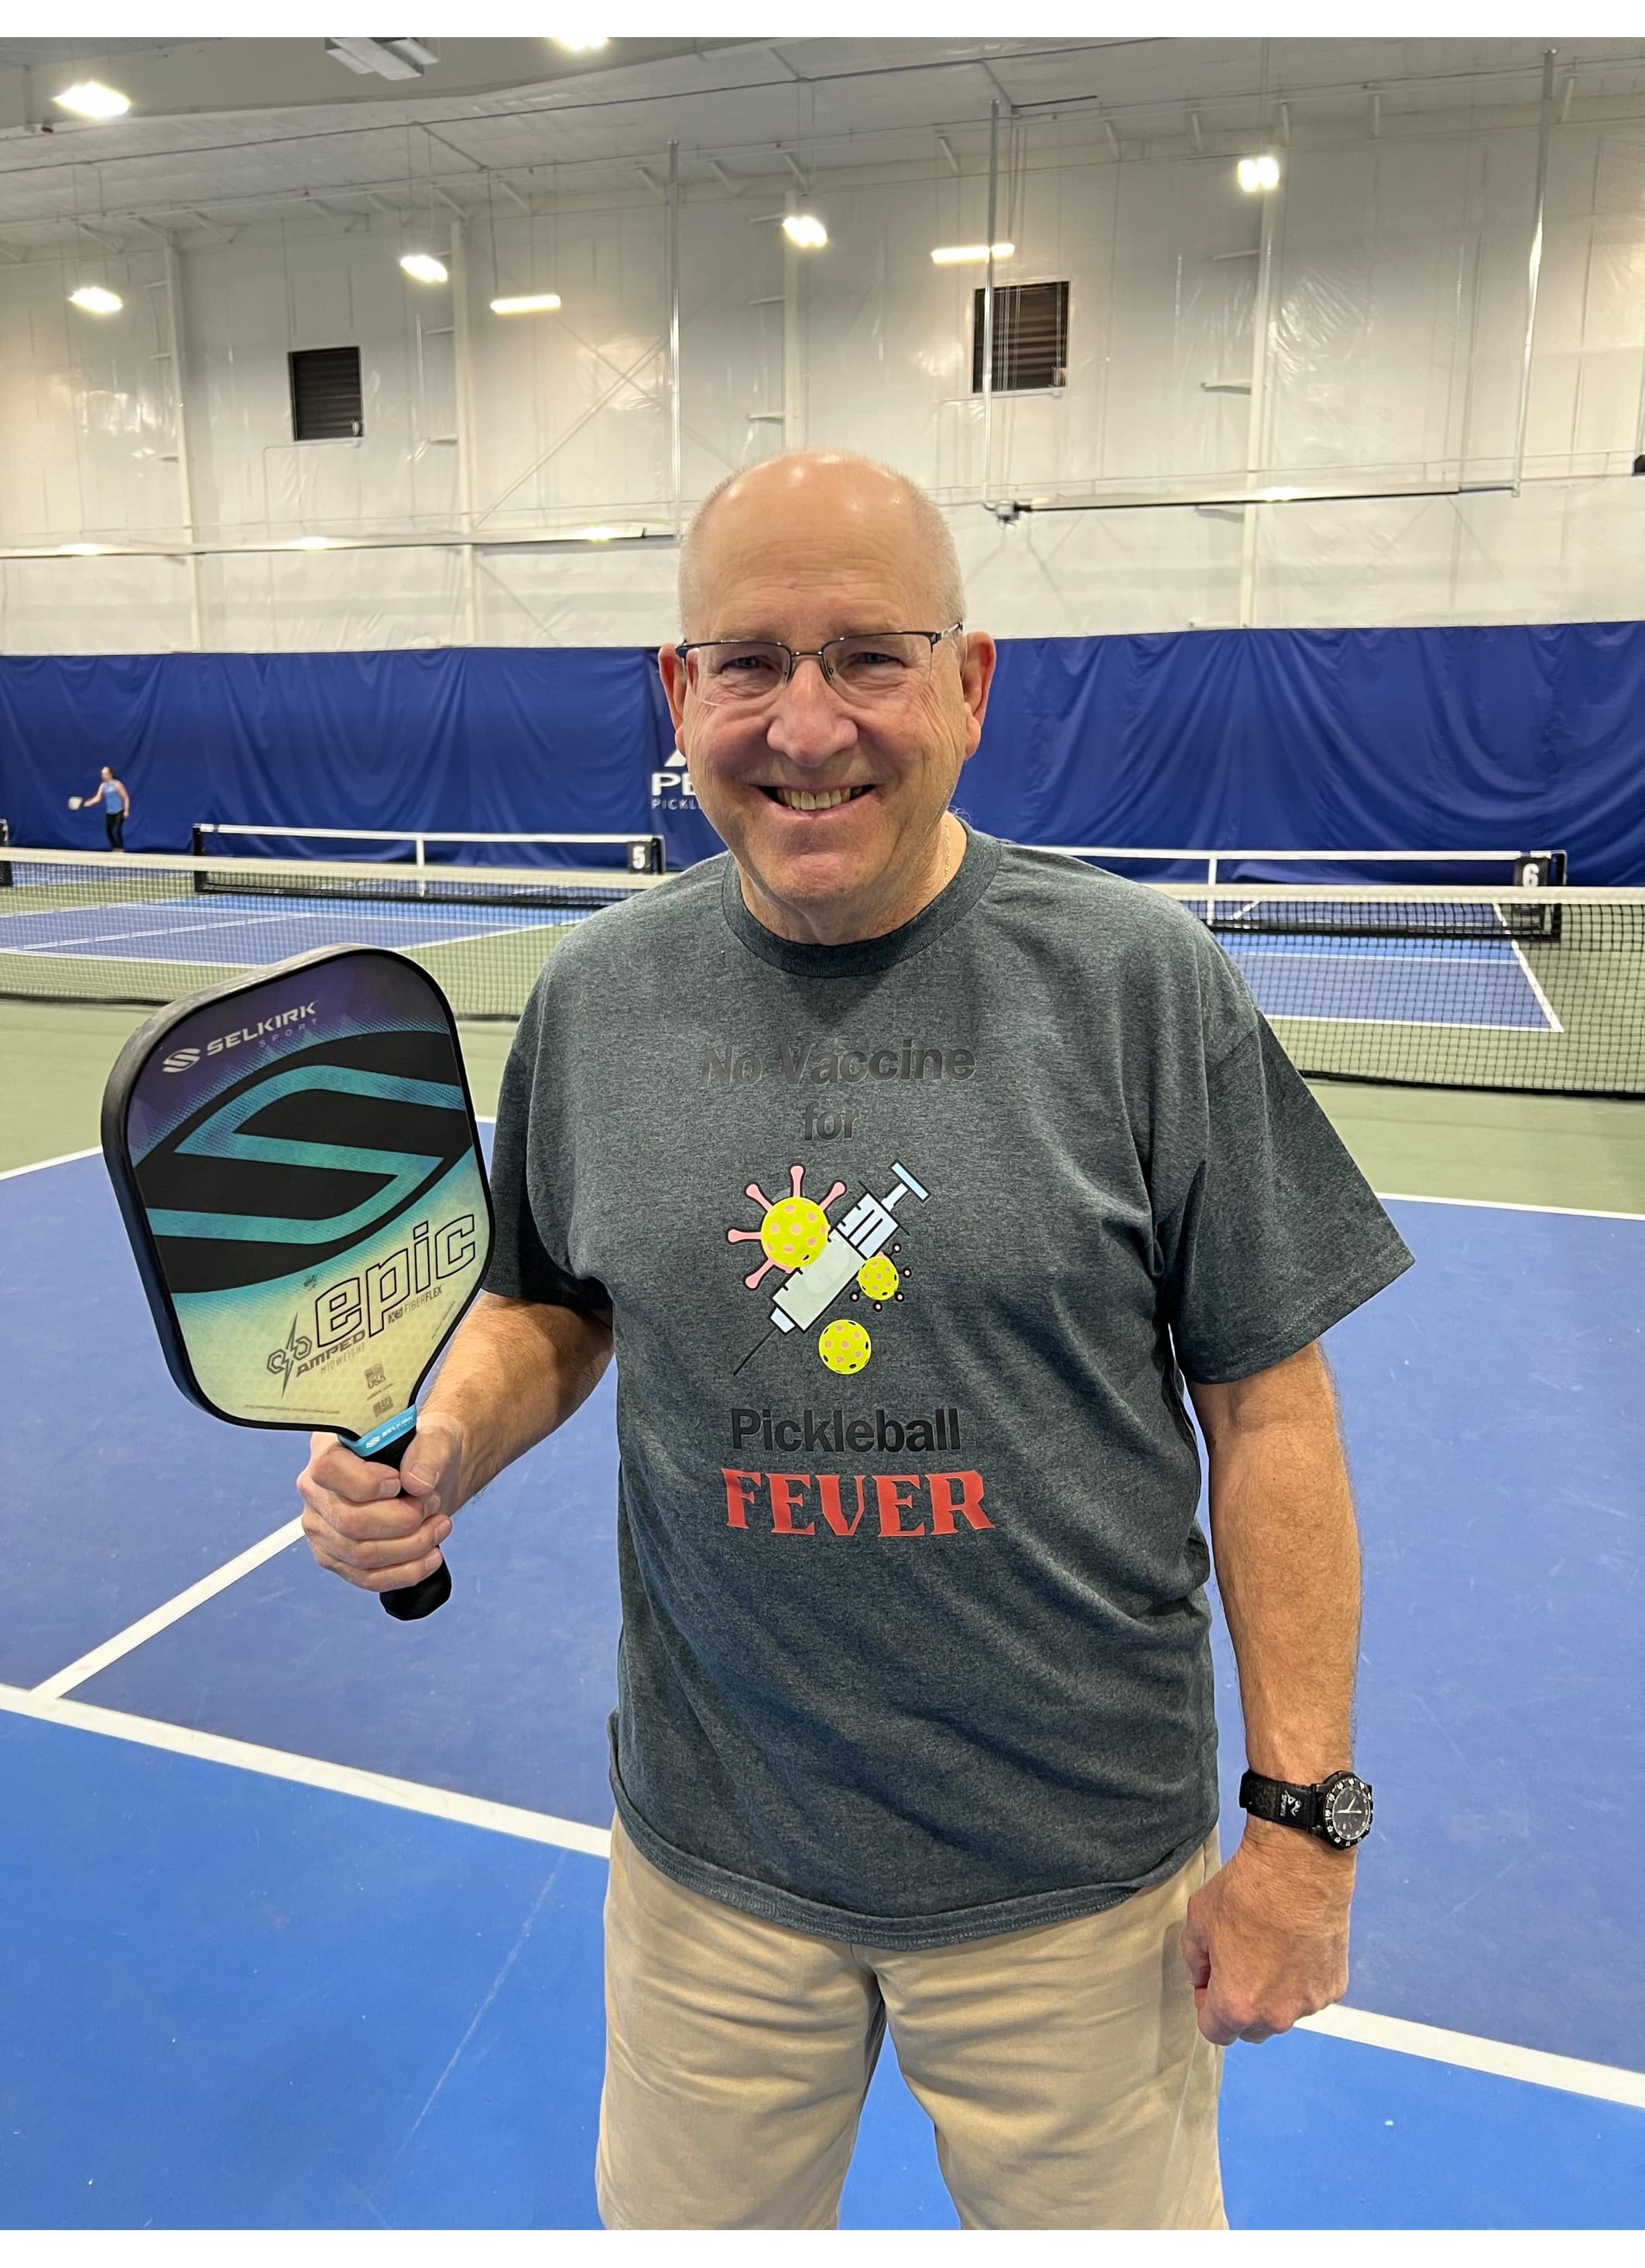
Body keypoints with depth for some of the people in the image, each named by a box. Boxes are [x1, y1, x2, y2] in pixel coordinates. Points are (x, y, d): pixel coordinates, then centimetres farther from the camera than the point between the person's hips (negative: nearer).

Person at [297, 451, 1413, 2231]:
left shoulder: (1146, 984, -12)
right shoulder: (596, 996, -4)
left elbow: (1268, 1412, -9)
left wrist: (1301, 1816, -8)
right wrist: (438, 1454, -10)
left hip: (1075, 1873, -2)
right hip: (708, 1850, 3)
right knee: (682, 2222, 24)